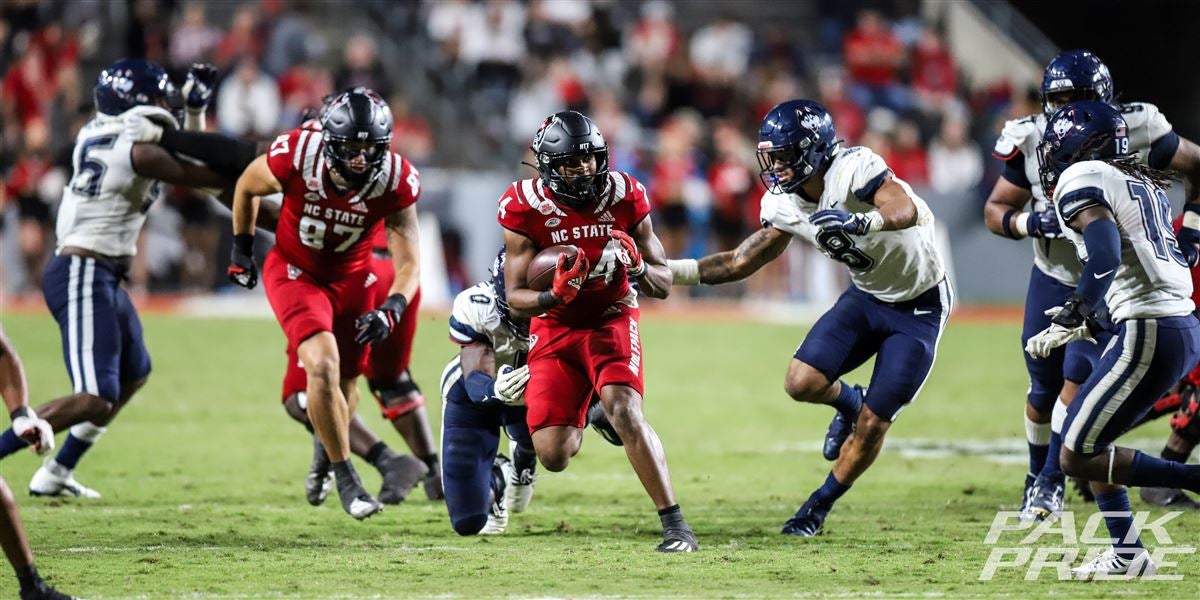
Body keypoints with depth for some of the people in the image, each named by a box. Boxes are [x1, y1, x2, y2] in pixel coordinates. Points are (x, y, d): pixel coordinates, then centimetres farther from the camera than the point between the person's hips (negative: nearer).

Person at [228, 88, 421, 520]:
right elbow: (247, 187, -6)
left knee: (346, 382, 14)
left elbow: (408, 263, -20)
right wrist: (241, 249, 2)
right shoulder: (294, 157, -29)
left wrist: (390, 310, -37)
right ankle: (346, 479, -13)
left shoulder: (395, 181, -25)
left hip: (352, 278, 3)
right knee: (322, 366, -23)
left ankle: (327, 457, 45)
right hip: (294, 271, -3)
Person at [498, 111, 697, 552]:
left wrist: (637, 267, -26)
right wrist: (555, 295, -32)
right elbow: (515, 297, -11)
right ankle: (576, 420, 35)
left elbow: (663, 286, -3)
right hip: (555, 328, 1)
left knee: (625, 413, -27)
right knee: (553, 456, -6)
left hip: (612, 318, -1)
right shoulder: (526, 209, -14)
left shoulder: (624, 198, -11)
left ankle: (675, 526, -21)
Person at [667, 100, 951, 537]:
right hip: (866, 296, 6)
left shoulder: (853, 169, -30)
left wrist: (861, 222, -64)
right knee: (802, 382, -14)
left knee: (872, 424, -6)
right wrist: (666, 271, -9)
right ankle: (848, 402, 22)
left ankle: (821, 504, 18)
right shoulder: (785, 205, -7)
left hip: (919, 305, -6)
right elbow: (742, 262, 0)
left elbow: (907, 210, -45)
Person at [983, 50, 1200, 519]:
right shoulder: (1031, 142, -17)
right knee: (1044, 388, 11)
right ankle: (1037, 474, 34)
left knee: (1078, 378, -14)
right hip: (1052, 280, 3)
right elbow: (995, 210, -8)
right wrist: (1027, 223, -28)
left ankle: (1053, 481, 0)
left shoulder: (1133, 134, -22)